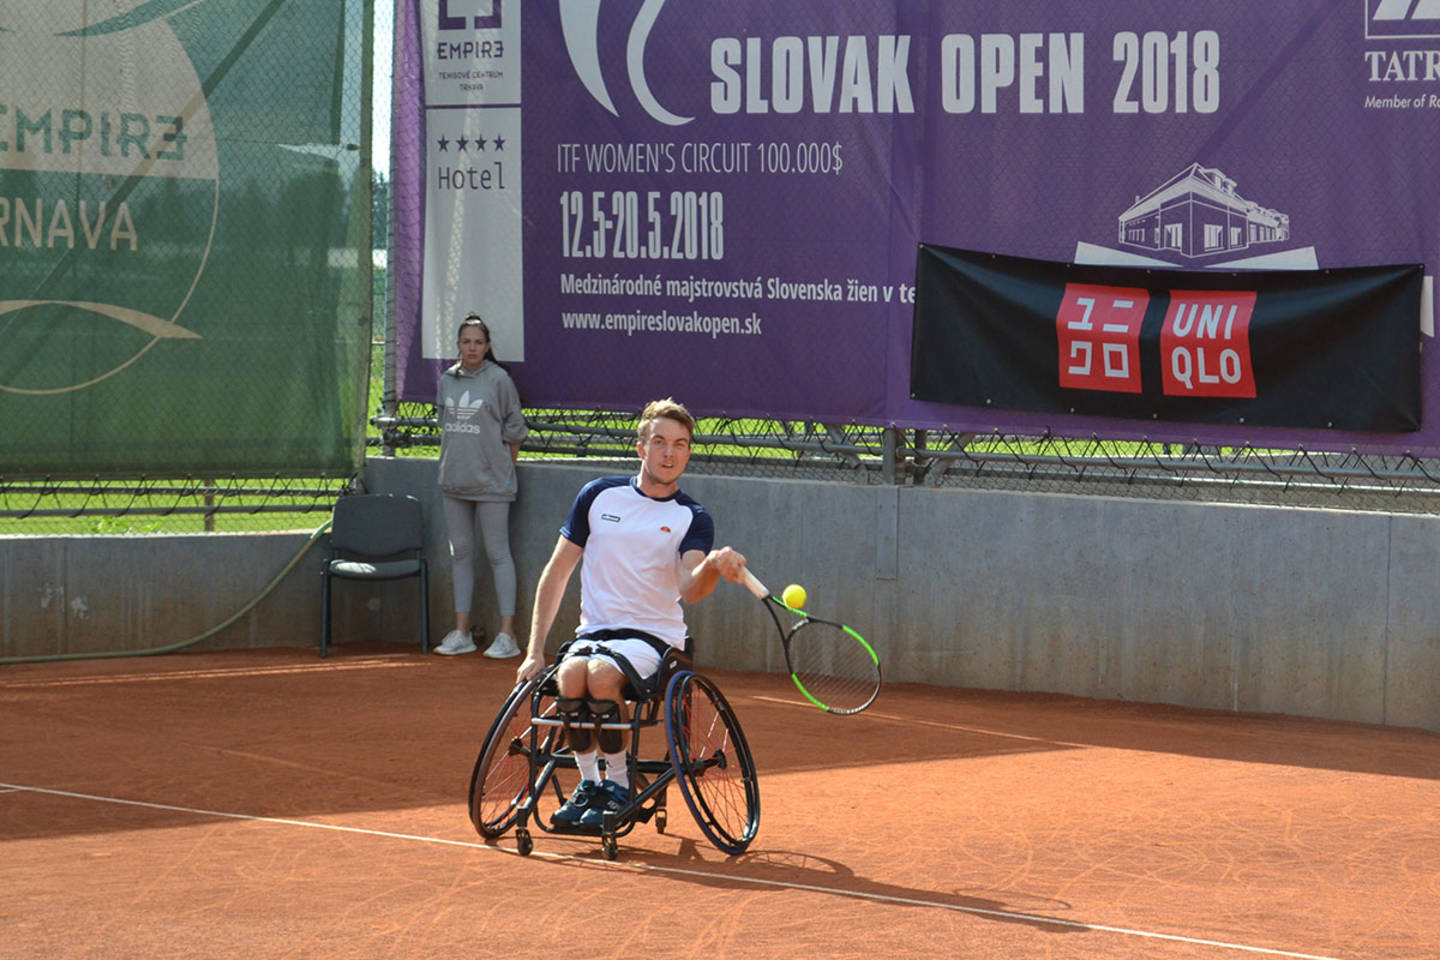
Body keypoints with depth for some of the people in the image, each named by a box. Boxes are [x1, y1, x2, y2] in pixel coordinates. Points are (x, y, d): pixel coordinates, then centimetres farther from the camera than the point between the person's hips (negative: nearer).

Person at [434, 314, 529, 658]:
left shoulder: (498, 380, -5)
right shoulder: (447, 381, 9)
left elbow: (514, 429, 0)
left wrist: (505, 468, 0)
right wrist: (453, 463, 13)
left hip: (491, 481, -5)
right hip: (454, 481, 5)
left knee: (497, 553, -5)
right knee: (460, 553, 9)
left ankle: (507, 634, -5)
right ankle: (461, 633, 15)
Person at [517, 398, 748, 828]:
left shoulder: (691, 518, 2)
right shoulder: (599, 496, 8)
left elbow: (690, 590, -17)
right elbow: (556, 572, 12)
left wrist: (713, 567, -41)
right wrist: (535, 651, 5)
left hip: (653, 637, -2)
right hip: (594, 630, 2)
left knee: (602, 673, -34)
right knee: (570, 674, -33)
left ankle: (619, 785, -16)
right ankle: (588, 782, -13)